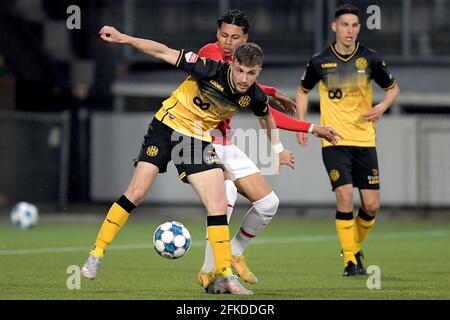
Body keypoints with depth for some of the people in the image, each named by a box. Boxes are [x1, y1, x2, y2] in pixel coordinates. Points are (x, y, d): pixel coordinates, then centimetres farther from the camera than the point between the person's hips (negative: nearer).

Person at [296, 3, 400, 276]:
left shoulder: (370, 59, -2)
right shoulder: (320, 62, -2)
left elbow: (393, 87, 12)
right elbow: (303, 90, 15)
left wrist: (382, 106, -8)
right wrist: (301, 124, 3)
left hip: (365, 140, 2)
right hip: (334, 141, -2)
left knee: (372, 205, 0)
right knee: (345, 197, -16)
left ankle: (355, 248, 26)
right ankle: (350, 261, -5)